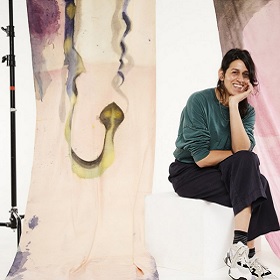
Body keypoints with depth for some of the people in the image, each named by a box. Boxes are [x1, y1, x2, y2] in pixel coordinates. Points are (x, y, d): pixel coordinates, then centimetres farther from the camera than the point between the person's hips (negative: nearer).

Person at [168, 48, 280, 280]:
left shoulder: (247, 110, 1)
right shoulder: (199, 101, -15)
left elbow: (243, 149, -19)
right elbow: (201, 158, -20)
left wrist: (234, 104, -21)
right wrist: (239, 156, -12)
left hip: (223, 173, 6)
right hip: (188, 172, -6)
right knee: (252, 187, -23)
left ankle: (240, 252, -20)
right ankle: (246, 253, -16)